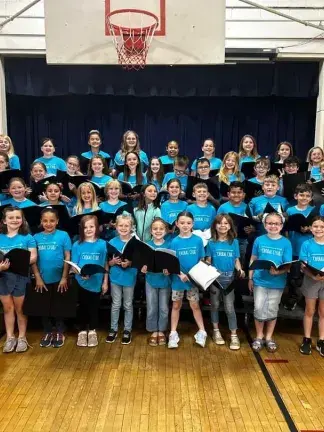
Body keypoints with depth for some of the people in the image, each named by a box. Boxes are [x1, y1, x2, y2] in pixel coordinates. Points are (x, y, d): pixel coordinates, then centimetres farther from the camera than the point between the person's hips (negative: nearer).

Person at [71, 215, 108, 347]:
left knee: (94, 307, 13)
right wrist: (81, 273, -24)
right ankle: (82, 331, 29)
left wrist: (105, 282, 1)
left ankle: (92, 331, 30)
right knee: (83, 306, 13)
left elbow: (105, 265, 1)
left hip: (96, 282, 0)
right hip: (81, 282, 0)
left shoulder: (102, 244, -5)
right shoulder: (77, 245, -5)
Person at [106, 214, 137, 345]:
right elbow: (108, 262, 2)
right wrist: (114, 262, -19)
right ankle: (113, 329, 27)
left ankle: (127, 330, 25)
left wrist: (130, 263, -23)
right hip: (115, 277, 1)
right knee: (115, 305, 13)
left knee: (128, 305, 12)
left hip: (129, 278, -1)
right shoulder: (112, 242, -3)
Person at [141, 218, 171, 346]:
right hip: (151, 281, 1)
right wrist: (143, 269, -22)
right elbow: (143, 263, -1)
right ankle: (154, 331, 25)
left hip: (165, 281, 0)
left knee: (164, 308, 11)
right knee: (151, 308, 8)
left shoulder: (169, 245, -7)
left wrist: (169, 270, -24)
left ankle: (161, 331, 28)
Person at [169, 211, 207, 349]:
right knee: (176, 306, 12)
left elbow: (201, 260, 0)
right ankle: (173, 333, 22)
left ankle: (202, 332, 24)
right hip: (178, 278, 0)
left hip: (193, 278, 0)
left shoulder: (198, 240, -5)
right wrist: (180, 274, -19)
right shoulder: (175, 242, -7)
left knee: (195, 306, 10)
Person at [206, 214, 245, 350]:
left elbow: (236, 260, 5)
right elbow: (208, 261, 0)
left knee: (229, 307, 2)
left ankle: (234, 335, 12)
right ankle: (216, 331, 29)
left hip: (229, 279, 0)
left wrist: (240, 270, -14)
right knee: (215, 305, 13)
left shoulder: (234, 242, 2)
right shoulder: (211, 243, -1)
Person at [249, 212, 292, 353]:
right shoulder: (259, 240, -3)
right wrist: (250, 278, 3)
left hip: (277, 283, 0)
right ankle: (259, 337, 24)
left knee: (272, 311, 12)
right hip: (260, 281, 0)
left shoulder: (286, 243, -6)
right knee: (259, 309, 5)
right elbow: (253, 260, 5)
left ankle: (269, 338, 29)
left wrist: (278, 271, -26)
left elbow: (288, 266, -6)